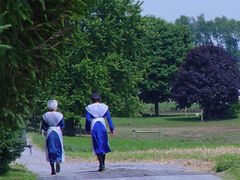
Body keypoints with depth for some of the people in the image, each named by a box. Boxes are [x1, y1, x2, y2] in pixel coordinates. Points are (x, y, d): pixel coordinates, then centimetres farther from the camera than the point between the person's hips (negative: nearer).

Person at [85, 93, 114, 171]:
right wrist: (111, 128, 6)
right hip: (102, 125, 2)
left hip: (94, 126, -2)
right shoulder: (104, 107, 6)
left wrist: (88, 129, 7)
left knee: (97, 146, 0)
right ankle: (103, 163, 20)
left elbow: (87, 119, -2)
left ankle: (101, 164, -11)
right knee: (103, 145, 16)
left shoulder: (89, 108, 2)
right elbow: (109, 118, 3)